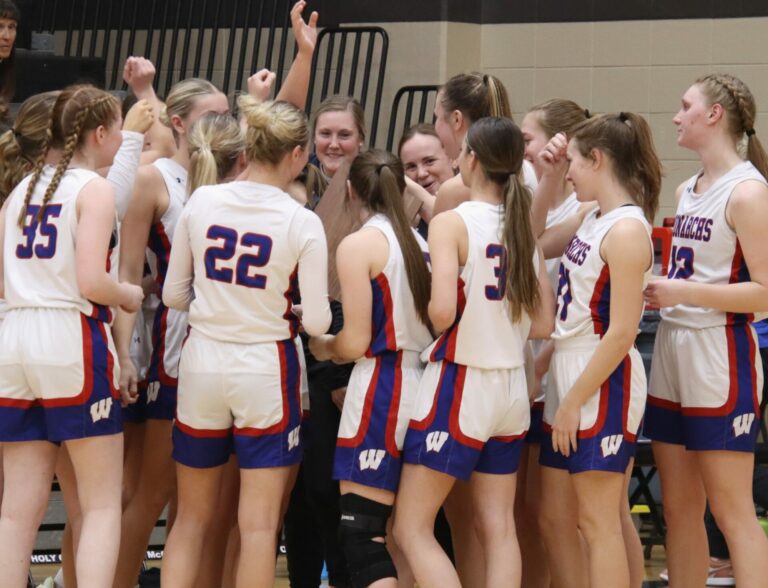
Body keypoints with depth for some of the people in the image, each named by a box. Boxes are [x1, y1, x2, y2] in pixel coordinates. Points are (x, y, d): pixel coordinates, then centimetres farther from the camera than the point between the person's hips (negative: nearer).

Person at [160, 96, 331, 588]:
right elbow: (316, 322, -12)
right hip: (264, 367, -3)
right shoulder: (302, 223, -12)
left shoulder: (201, 202, -2)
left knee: (193, 516, 14)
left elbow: (174, 295, 4)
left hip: (203, 360, 4)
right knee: (259, 523, 1)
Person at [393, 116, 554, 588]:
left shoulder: (452, 223, -12)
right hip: (511, 387, 6)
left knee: (412, 529, 0)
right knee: (498, 528, 9)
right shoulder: (523, 227, 6)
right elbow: (543, 325, 5)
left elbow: (443, 310, -23)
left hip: (459, 385, -6)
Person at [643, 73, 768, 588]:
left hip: (721, 357, -8)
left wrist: (683, 292, -21)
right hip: (673, 352, 8)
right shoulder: (687, 191, 13)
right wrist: (655, 289, 5)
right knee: (679, 508, 10)